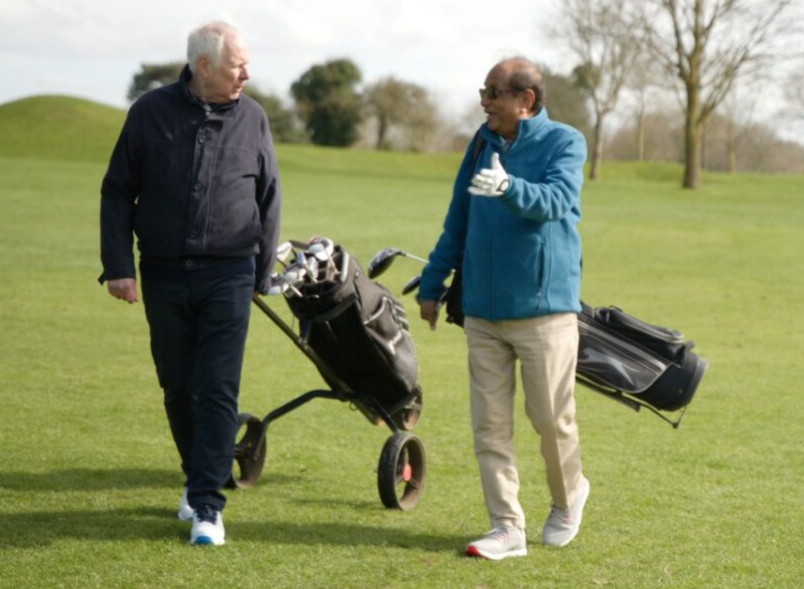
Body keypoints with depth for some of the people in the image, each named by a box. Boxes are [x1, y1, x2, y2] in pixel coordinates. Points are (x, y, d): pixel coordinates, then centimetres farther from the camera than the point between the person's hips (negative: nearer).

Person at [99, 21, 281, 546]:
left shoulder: (252, 119, 1)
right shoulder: (151, 112, -2)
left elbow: (269, 200, 10)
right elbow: (117, 192, 3)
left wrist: (263, 273, 11)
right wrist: (118, 265, -4)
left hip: (228, 276, -1)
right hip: (164, 272, 1)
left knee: (218, 390, -7)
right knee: (178, 385, 11)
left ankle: (207, 503, -5)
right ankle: (199, 476, 31)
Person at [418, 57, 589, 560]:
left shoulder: (564, 142, -5)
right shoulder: (483, 142, 11)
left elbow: (554, 199, -25)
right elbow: (458, 220, 17)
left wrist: (508, 187, -43)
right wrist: (432, 284, 19)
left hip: (544, 309, -5)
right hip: (482, 309, 5)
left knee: (551, 417, 2)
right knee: (490, 423, 2)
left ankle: (568, 497, 29)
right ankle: (508, 528, 6)